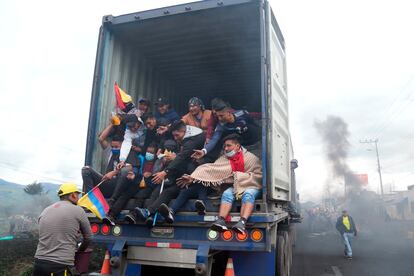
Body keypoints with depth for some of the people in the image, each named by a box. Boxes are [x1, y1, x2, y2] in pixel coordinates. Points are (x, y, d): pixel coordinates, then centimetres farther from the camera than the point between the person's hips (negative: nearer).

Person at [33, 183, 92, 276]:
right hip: (61, 266, -5)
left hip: (39, 262, 6)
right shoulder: (78, 210, -2)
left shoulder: (45, 211, 13)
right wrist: (80, 250, 27)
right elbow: (88, 237, 7)